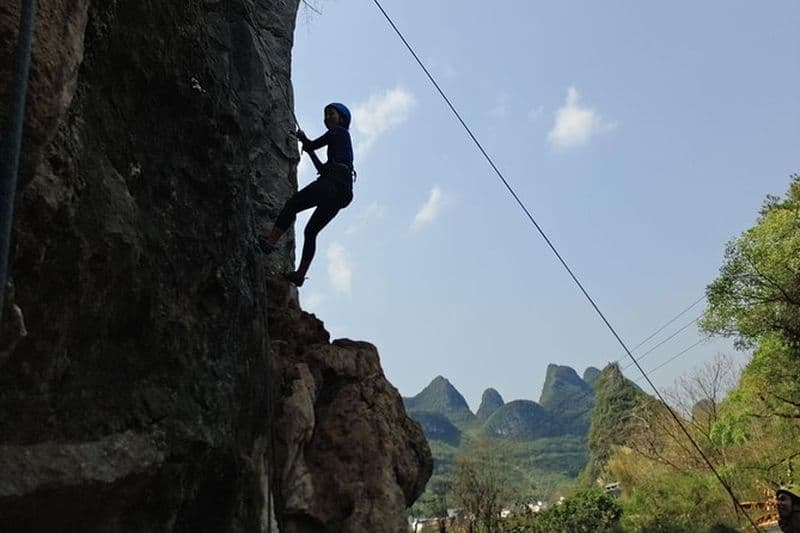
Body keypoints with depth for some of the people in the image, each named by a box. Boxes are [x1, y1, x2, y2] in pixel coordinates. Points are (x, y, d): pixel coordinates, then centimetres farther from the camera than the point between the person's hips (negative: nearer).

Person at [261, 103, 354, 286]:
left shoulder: (339, 131, 9)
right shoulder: (343, 139, 34)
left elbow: (313, 145, 6)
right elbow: (323, 168, 35)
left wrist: (301, 137, 25)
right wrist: (310, 151, 42)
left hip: (333, 182, -9)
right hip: (342, 190, 9)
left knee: (292, 204, -12)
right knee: (311, 231, 6)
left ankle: (270, 241, -23)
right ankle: (300, 274, 2)